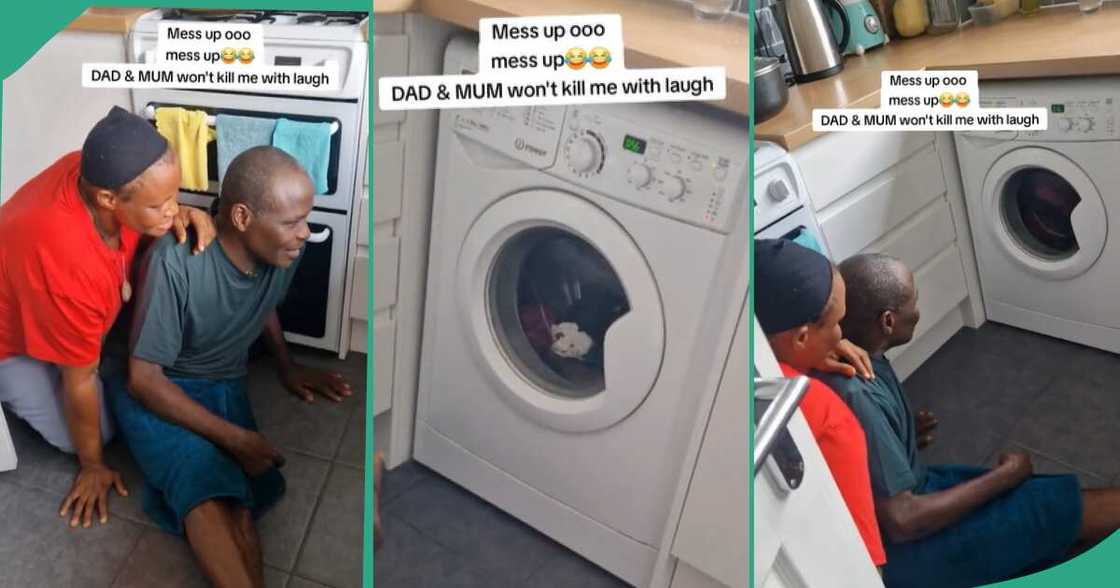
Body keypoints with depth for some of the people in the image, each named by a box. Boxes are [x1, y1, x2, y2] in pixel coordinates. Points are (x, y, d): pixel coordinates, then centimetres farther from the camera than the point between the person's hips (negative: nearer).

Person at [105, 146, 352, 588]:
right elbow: (144, 379, -22)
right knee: (209, 491, -32)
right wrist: (235, 438, -24)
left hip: (227, 387, 5)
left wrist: (288, 367, 3)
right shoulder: (175, 261, -29)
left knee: (239, 507, -21)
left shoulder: (283, 251, -11)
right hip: (158, 391, -5)